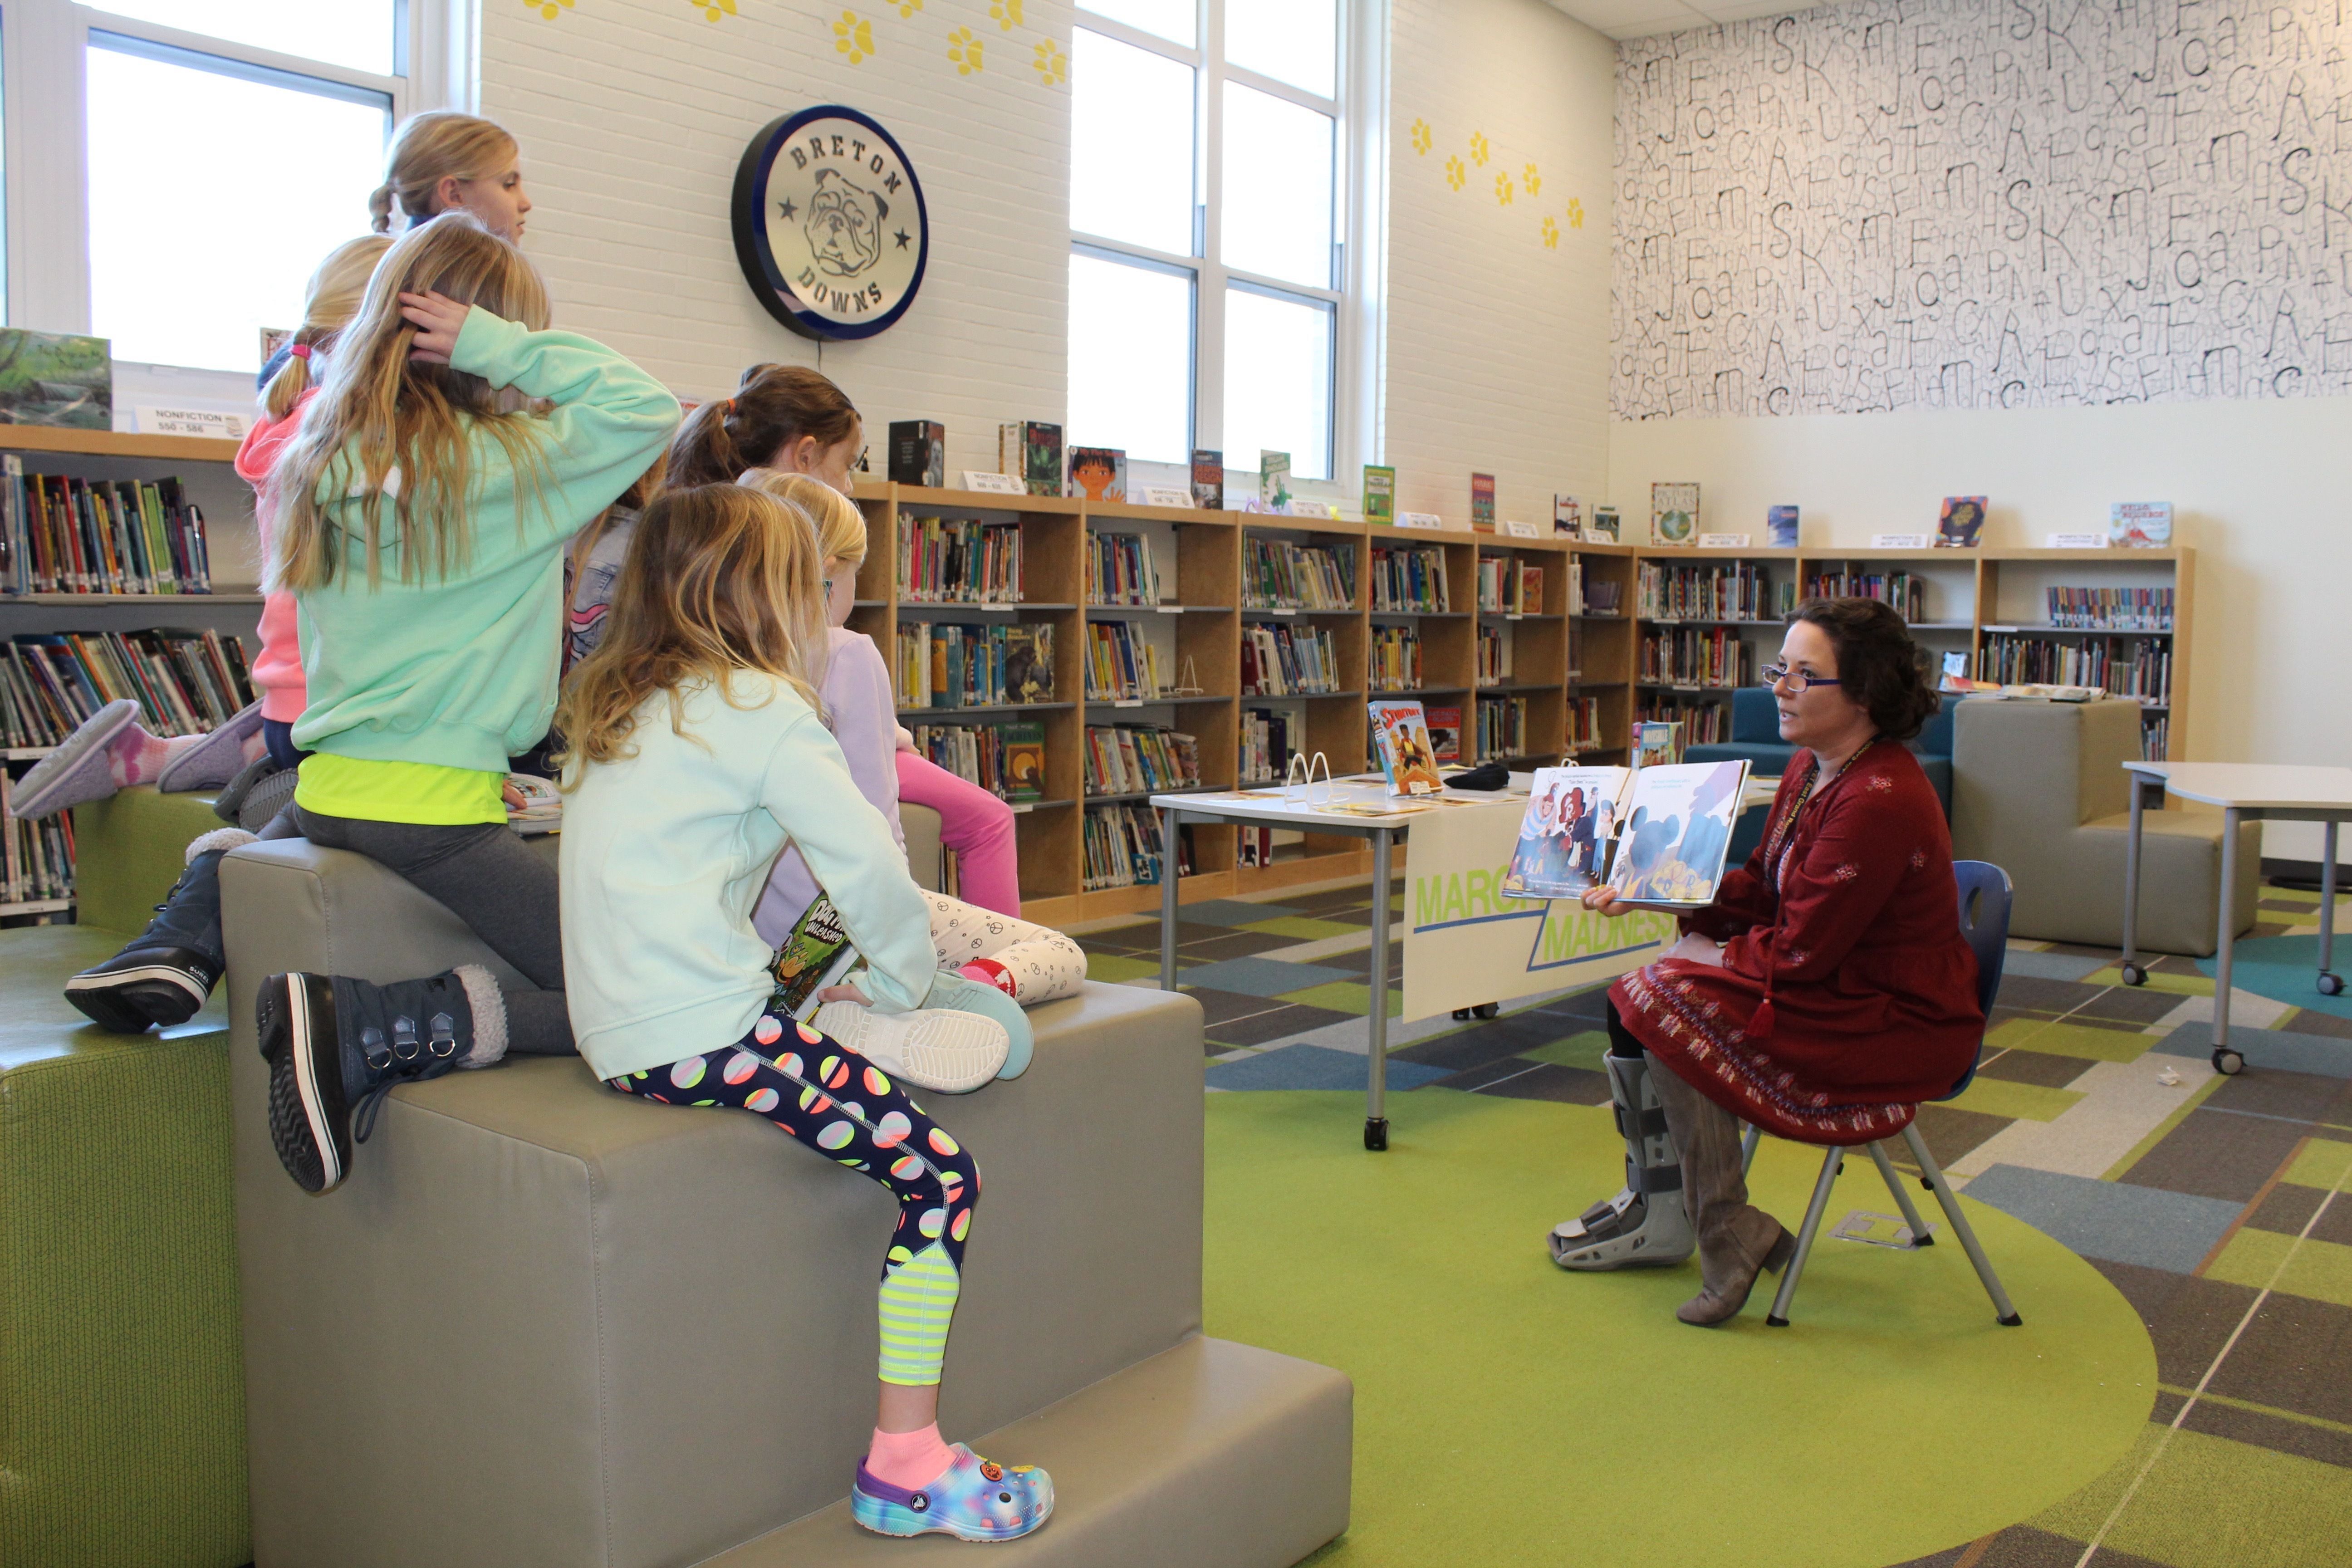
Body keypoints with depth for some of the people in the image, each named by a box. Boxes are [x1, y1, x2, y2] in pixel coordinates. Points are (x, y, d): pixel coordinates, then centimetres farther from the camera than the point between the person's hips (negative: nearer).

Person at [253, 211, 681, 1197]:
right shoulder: (501, 466, -8)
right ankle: (370, 1033, -20)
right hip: (431, 809, -8)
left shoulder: (323, 463, 11)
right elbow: (651, 408, -7)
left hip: (327, 792, 8)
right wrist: (504, 345, -7)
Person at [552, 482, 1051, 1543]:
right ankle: (907, 1469, -6)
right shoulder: (759, 708, -6)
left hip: (620, 1034, 9)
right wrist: (905, 983, 7)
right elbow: (868, 865, -10)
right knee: (942, 1174, -8)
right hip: (702, 1032, -9)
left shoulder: (618, 710, 19)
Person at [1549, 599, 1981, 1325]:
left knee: (1670, 1003, -21)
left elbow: (1799, 952, -25)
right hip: (1837, 986, 10)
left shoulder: (1879, 802, -26)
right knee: (1632, 999, 3)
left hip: (1895, 1026, -10)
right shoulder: (1811, 769, 5)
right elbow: (1759, 889, 12)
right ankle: (1655, 1206, 15)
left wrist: (1708, 953, -10)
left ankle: (1729, 1236, -8)